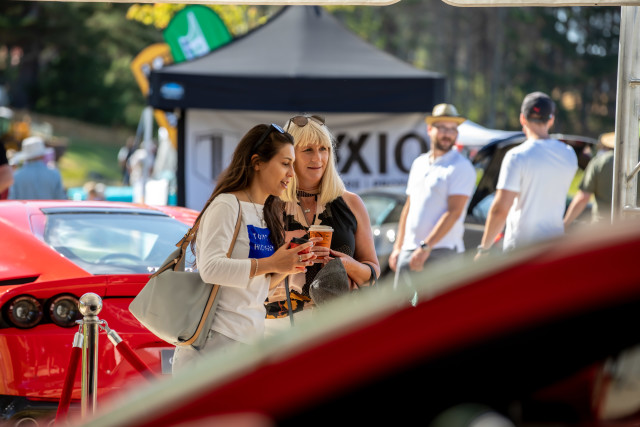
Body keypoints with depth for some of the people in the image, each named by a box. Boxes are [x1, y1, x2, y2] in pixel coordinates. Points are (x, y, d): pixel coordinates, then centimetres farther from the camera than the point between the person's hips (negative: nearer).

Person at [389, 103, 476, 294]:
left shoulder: (461, 167, -5)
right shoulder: (419, 164, 18)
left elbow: (454, 212, -14)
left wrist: (425, 247, -19)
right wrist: (397, 247, 16)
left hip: (441, 253, -7)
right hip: (409, 251, 7)